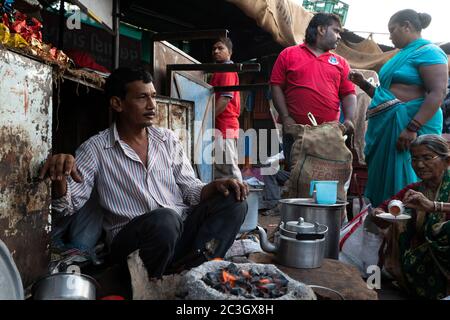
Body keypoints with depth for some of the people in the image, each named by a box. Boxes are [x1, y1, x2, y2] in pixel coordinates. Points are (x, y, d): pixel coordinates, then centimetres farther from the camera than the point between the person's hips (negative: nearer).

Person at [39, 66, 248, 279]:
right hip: (131, 239, -4)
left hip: (182, 229, 5)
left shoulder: (168, 139, 13)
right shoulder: (96, 148, 2)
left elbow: (190, 189, 11)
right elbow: (68, 204, -3)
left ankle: (190, 270, -29)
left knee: (234, 202, -16)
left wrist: (215, 186, -11)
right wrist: (60, 177, -26)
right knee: (164, 220, -36)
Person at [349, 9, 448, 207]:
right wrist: (363, 84, 16)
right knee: (382, 179, 9)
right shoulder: (403, 55, 23)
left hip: (410, 125, -9)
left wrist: (412, 128, -25)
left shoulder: (427, 52, -5)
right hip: (386, 126, 9)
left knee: (400, 180, -7)